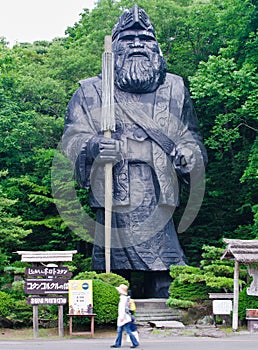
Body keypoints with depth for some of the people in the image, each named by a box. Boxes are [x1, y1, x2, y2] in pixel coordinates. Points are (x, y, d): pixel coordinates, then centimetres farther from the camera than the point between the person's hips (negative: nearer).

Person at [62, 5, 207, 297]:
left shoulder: (174, 89, 19)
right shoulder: (91, 91, 12)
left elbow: (190, 135, 21)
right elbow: (71, 138, 4)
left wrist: (190, 152, -3)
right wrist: (93, 146, -19)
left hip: (158, 205, 2)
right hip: (112, 203, -1)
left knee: (164, 285, -3)